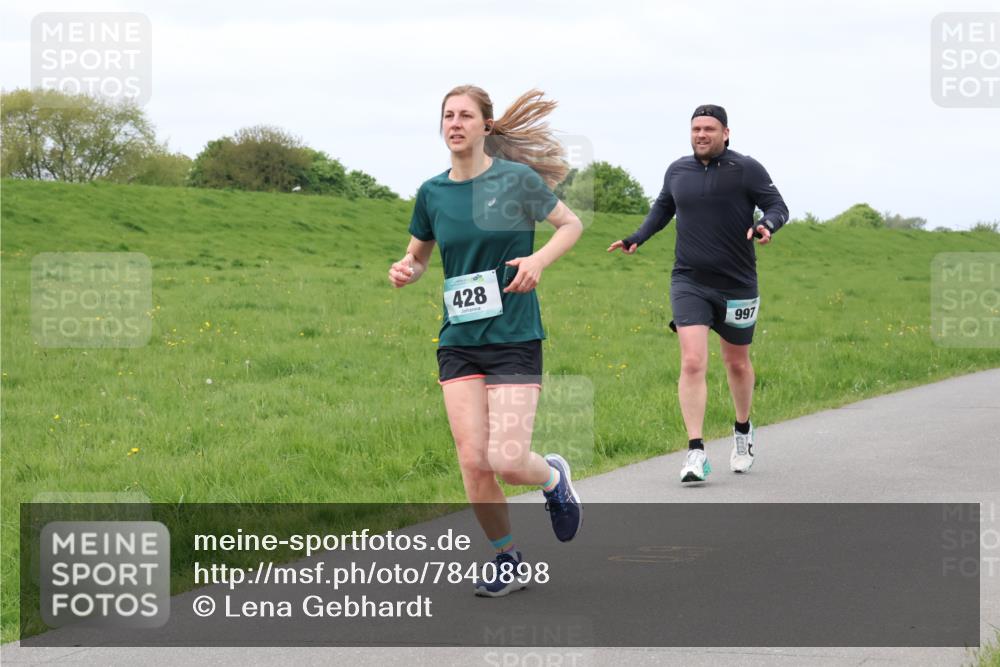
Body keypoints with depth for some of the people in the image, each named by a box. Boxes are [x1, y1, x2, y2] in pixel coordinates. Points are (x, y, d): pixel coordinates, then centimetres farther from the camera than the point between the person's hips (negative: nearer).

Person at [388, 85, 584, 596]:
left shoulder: (516, 179, -6)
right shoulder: (432, 192, 5)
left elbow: (571, 224, 5)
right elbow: (418, 255, 19)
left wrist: (539, 259, -13)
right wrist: (405, 271, -5)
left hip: (515, 338, -3)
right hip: (459, 340, 3)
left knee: (506, 461, -13)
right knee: (472, 460, -5)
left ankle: (553, 477, 23)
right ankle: (507, 558, 16)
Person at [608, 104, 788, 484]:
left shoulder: (746, 169, -4)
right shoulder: (677, 171, 7)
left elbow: (777, 206, -4)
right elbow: (662, 208, 23)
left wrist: (767, 225, -26)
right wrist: (637, 238, 10)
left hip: (736, 285, -1)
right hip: (689, 282, 1)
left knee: (737, 363, 15)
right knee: (692, 362, -15)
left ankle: (743, 431, 41)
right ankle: (695, 452, -17)